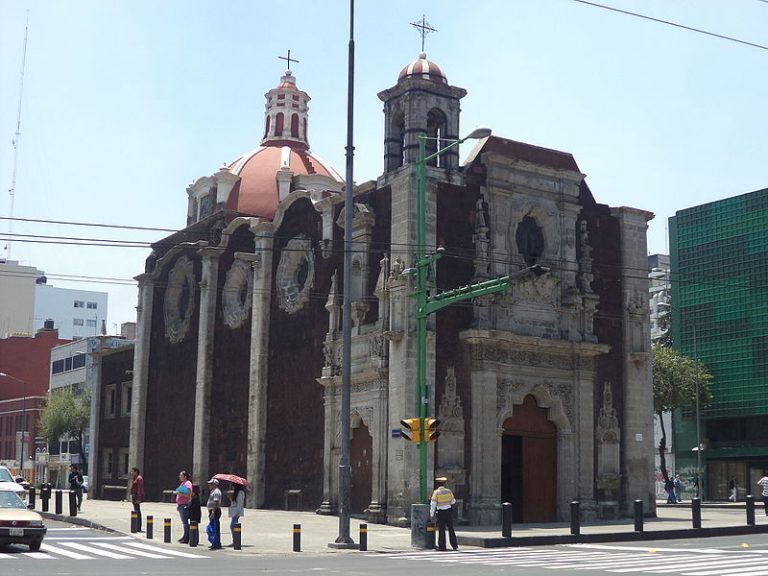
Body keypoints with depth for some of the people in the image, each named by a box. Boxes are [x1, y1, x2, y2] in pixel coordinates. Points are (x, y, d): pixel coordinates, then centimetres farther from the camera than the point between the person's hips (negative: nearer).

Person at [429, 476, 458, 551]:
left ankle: (442, 546, 3)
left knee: (441, 529, 3)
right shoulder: (448, 491, 1)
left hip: (441, 512, -3)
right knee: (451, 529, 8)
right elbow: (453, 501, 9)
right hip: (449, 511, 3)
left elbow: (433, 504, -10)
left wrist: (431, 514, -5)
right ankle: (455, 545, 8)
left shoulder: (436, 492, -7)